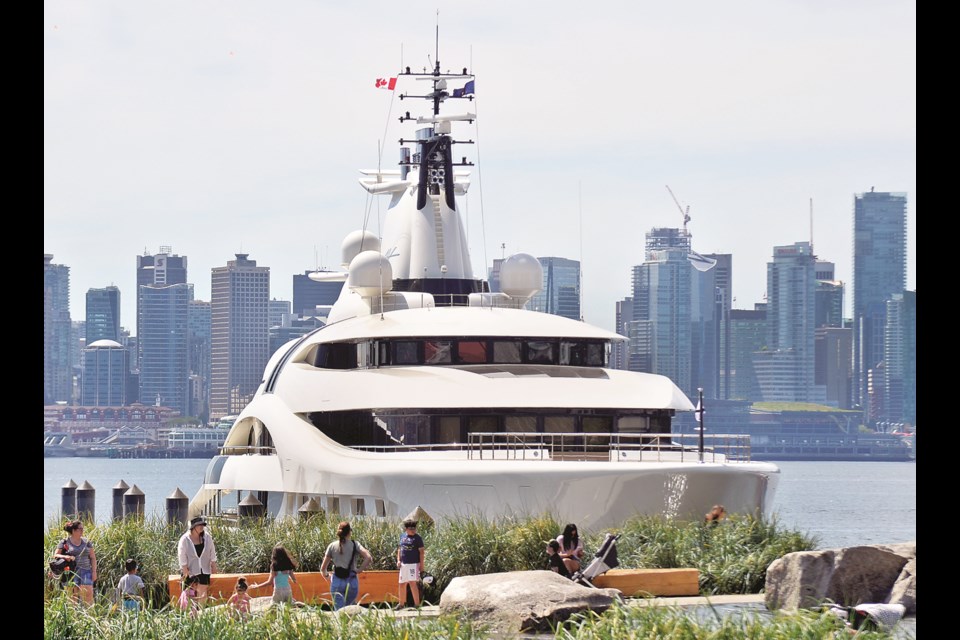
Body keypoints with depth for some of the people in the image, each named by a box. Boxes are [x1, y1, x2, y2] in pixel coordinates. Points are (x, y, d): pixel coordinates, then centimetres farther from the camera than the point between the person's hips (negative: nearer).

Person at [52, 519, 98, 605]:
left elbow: (93, 558, 15)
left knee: (88, 594, -11)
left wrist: (94, 571, 5)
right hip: (71, 572, -2)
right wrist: (65, 557, -17)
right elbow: (55, 555, 3)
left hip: (85, 571, 2)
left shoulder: (86, 542, 12)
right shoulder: (65, 542, 3)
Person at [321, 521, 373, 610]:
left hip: (337, 582, 0)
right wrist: (359, 570, -2)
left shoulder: (332, 546, 3)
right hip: (351, 582, 0)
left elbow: (323, 569, 3)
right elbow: (369, 558, -15)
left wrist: (327, 576, 23)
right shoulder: (354, 545, -1)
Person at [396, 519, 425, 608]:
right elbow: (400, 549, 21)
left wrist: (421, 564, -11)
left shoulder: (417, 538, -5)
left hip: (413, 564, -6)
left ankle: (417, 604, -10)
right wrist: (398, 560, 9)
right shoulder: (403, 536, 11)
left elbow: (421, 551, -7)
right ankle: (401, 603, 25)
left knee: (412, 583, -14)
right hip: (403, 564, 6)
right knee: (402, 584, 13)